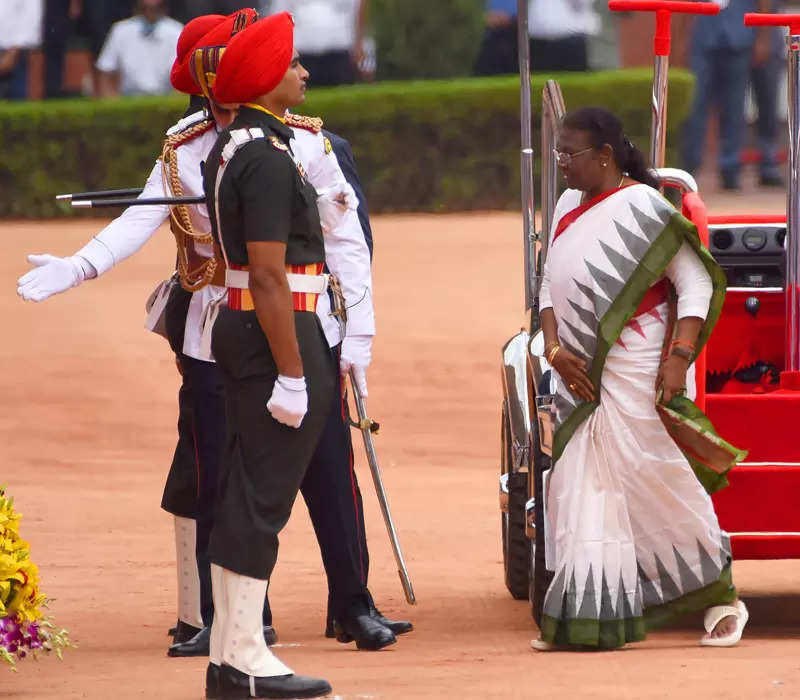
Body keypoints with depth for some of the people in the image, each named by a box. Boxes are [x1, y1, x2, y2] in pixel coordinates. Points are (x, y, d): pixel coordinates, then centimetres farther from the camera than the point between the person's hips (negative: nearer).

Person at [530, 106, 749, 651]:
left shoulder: (643, 208, -9)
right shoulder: (570, 207, 13)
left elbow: (697, 284, -9)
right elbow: (550, 285, 16)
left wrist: (679, 357, -18)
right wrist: (555, 349, 0)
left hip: (633, 372, -7)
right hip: (580, 374, 7)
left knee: (654, 478, -4)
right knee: (581, 488, 3)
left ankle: (723, 599, 9)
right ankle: (584, 616, 4)